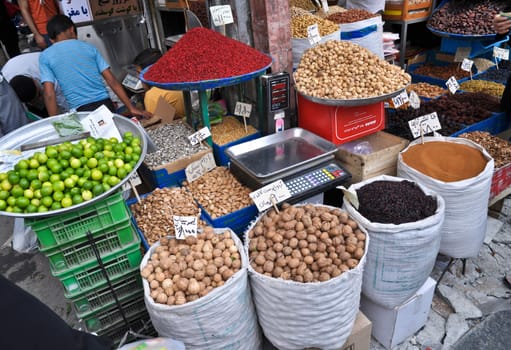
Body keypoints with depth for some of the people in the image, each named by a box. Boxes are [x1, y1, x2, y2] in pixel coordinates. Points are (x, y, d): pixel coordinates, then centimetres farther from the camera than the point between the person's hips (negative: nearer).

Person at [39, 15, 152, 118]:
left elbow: (49, 94, -3)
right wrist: (132, 108, 6)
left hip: (81, 111, -2)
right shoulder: (89, 47, 11)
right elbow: (112, 80, 5)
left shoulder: (45, 56, 6)